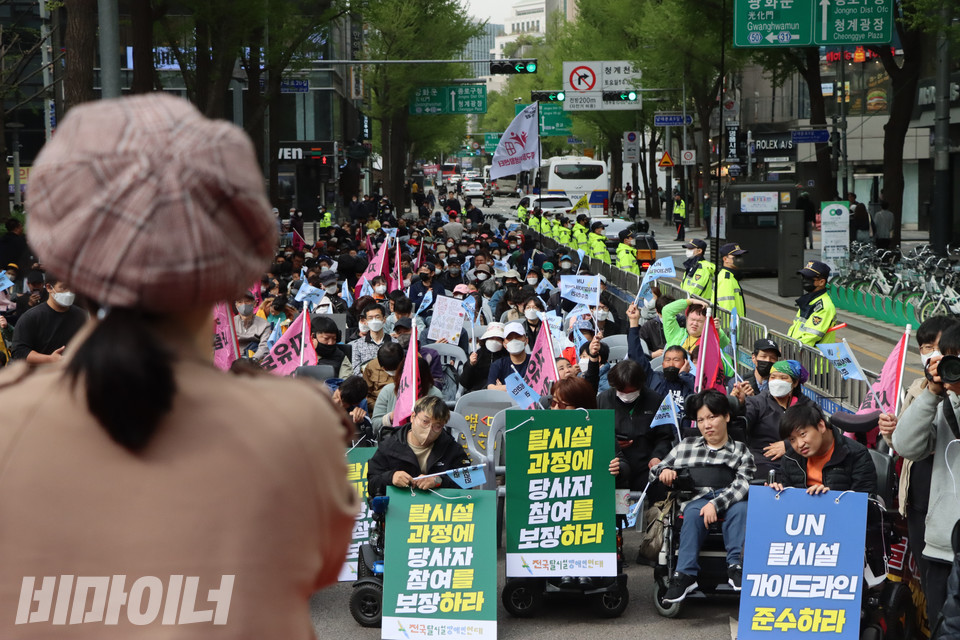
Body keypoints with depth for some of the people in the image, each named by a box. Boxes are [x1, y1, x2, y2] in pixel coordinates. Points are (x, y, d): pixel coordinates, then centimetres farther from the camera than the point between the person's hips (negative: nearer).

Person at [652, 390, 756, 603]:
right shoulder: (686, 446, 22)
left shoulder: (740, 450, 14)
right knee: (694, 511, -35)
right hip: (696, 499, 1)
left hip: (730, 500, 0)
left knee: (740, 508, -36)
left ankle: (736, 567, -37)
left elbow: (743, 484, -3)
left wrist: (717, 504, -20)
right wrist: (663, 472, -4)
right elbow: (655, 472, 23)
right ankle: (686, 575, -42)